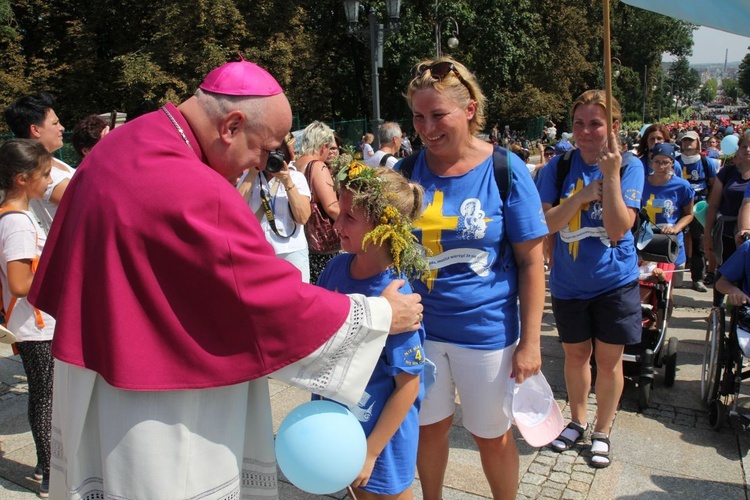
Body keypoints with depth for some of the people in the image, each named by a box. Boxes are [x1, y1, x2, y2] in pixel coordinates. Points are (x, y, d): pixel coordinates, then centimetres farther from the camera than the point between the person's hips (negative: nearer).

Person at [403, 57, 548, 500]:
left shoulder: (506, 171, -11)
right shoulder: (407, 171, -3)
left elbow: (531, 262, -9)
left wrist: (530, 342, -11)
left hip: (487, 332, -2)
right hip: (421, 328, 3)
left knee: (492, 436, 15)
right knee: (429, 428, 19)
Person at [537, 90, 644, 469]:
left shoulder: (629, 166, -9)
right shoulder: (558, 167, -5)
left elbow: (618, 228, -20)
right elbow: (545, 224, -11)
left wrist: (611, 174, -27)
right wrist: (582, 195, -23)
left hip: (614, 281, -1)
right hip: (568, 282, 2)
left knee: (608, 359, 8)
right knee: (575, 353, 16)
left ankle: (602, 432, 29)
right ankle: (577, 421, 38)